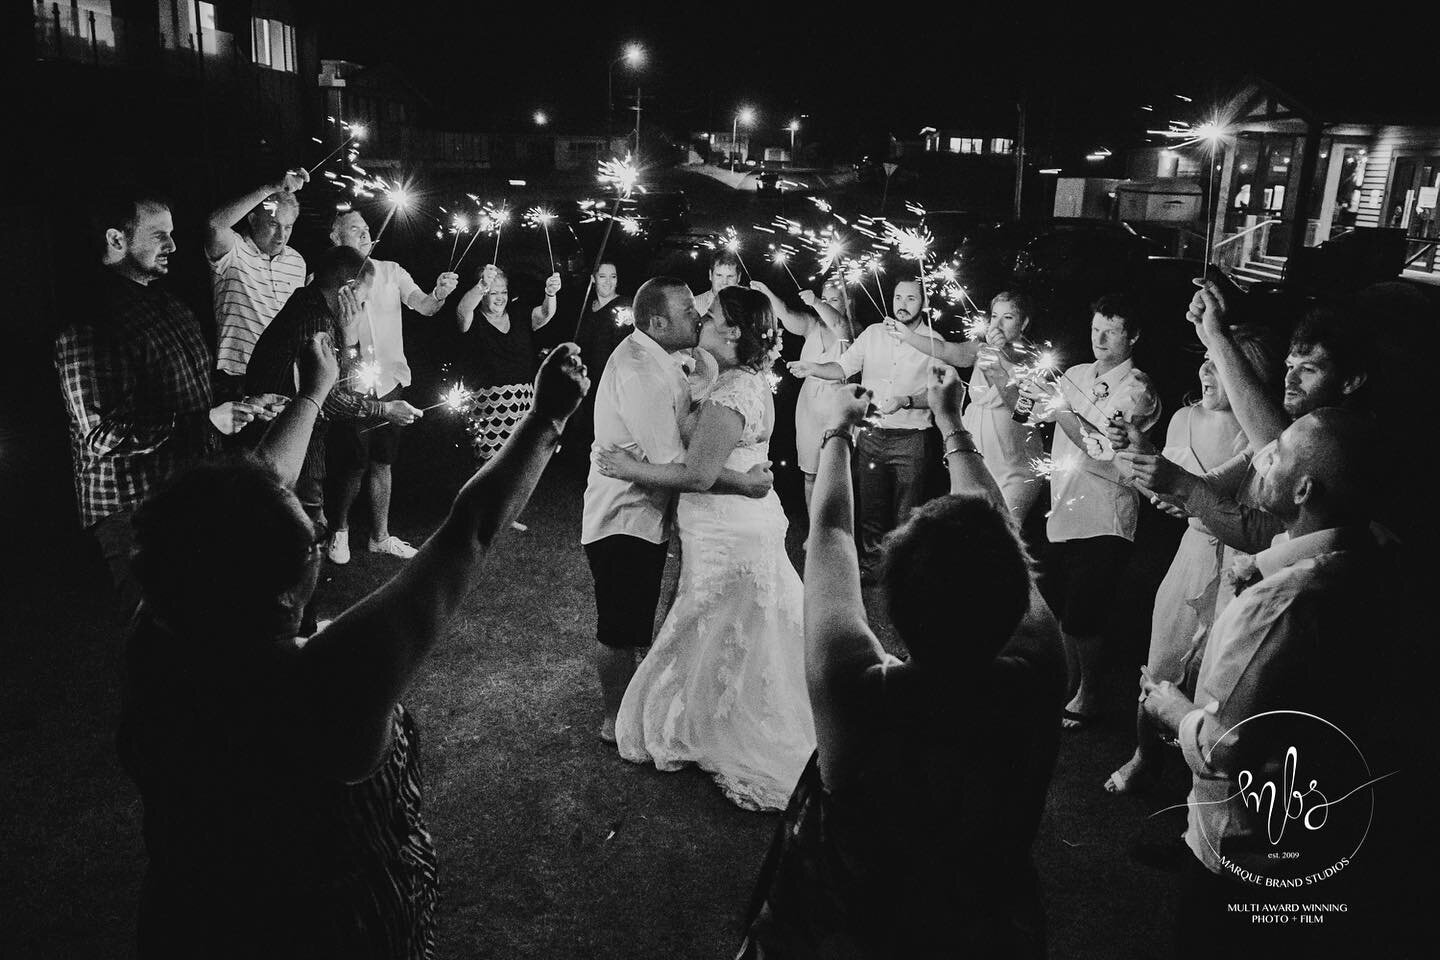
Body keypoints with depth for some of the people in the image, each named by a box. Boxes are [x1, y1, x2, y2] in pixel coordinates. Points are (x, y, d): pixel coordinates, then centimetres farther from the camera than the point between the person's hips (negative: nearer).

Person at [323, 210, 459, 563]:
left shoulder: (390, 272, 5)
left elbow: (423, 306, -4)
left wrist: (439, 294, -25)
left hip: (390, 383, 3)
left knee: (382, 464, 13)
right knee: (352, 468, 1)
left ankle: (380, 536, 26)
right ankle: (339, 530, 26)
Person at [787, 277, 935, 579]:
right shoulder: (873, 333, 6)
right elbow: (843, 367, 7)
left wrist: (906, 401, -24)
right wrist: (814, 368, -11)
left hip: (910, 439, -3)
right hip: (872, 433, 3)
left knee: (905, 512, 3)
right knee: (871, 506, 11)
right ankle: (870, 562, 26)